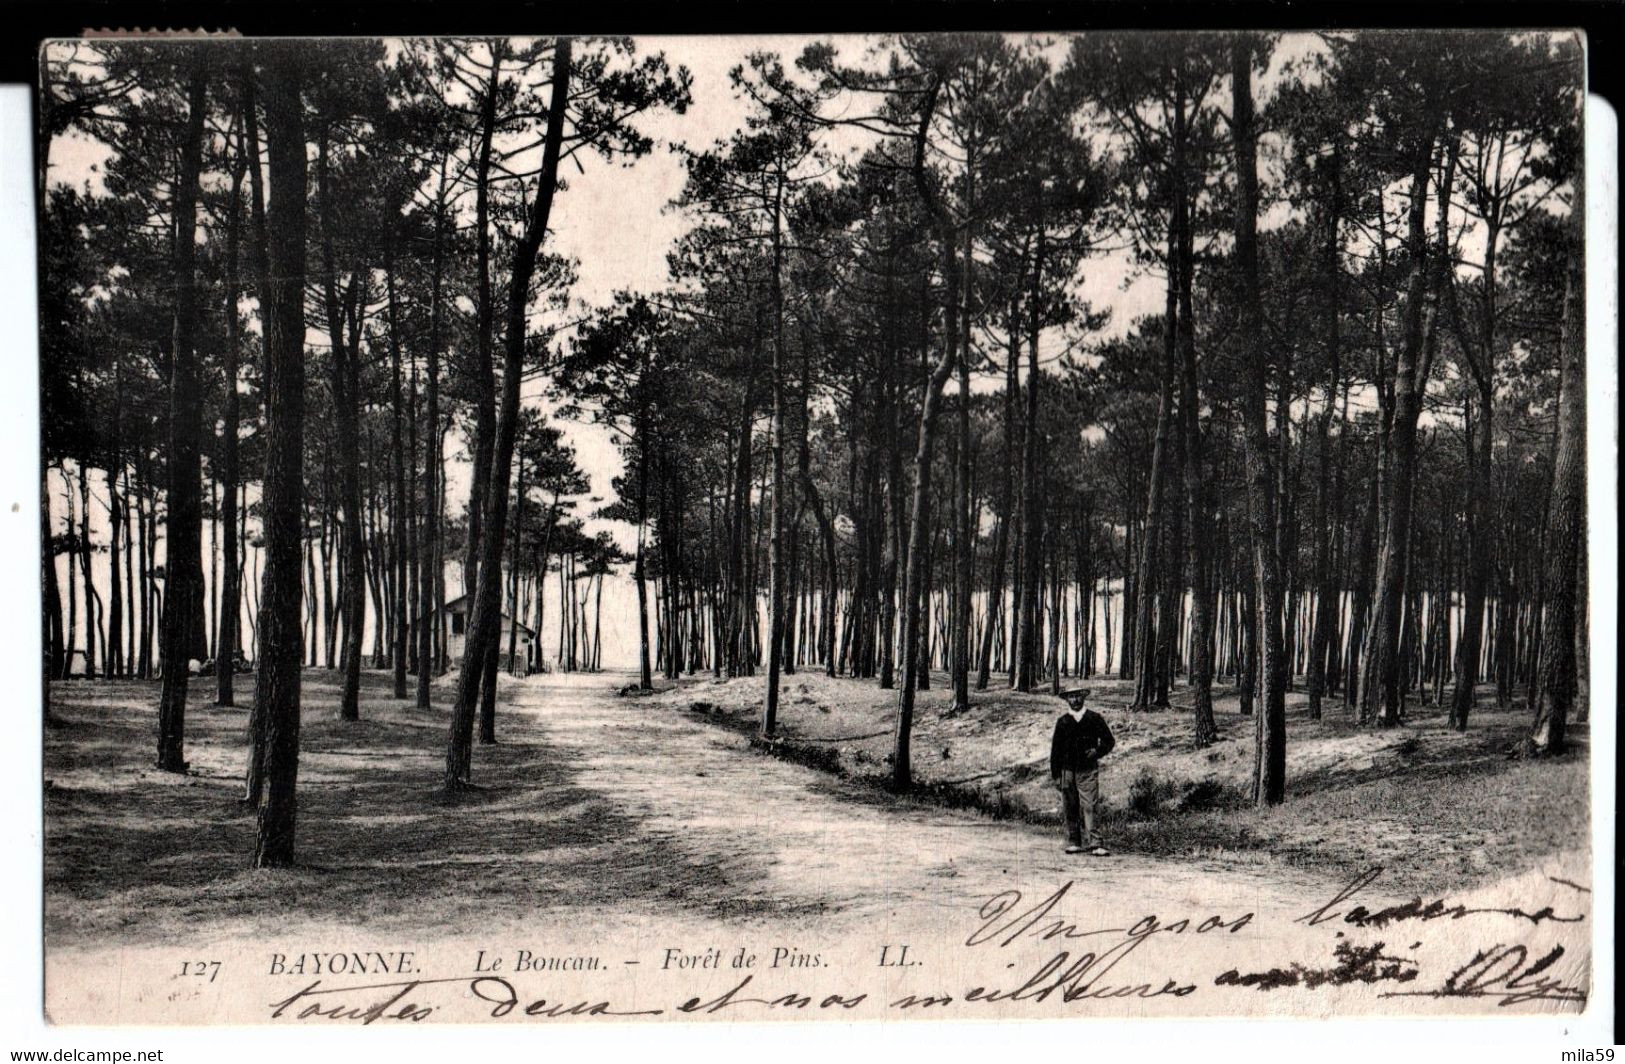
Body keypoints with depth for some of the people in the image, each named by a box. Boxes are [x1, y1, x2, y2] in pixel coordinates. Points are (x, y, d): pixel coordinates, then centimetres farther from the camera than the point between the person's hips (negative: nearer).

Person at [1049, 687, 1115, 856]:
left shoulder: (1095, 718, 5)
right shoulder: (1062, 722, 7)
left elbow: (1109, 740, 12)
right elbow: (1055, 749, 9)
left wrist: (1097, 751, -7)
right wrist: (1055, 775, 6)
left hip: (1088, 771, -2)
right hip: (1067, 771, 2)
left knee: (1091, 807, -11)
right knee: (1070, 809, 4)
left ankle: (1096, 845, -13)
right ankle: (1073, 843, 13)